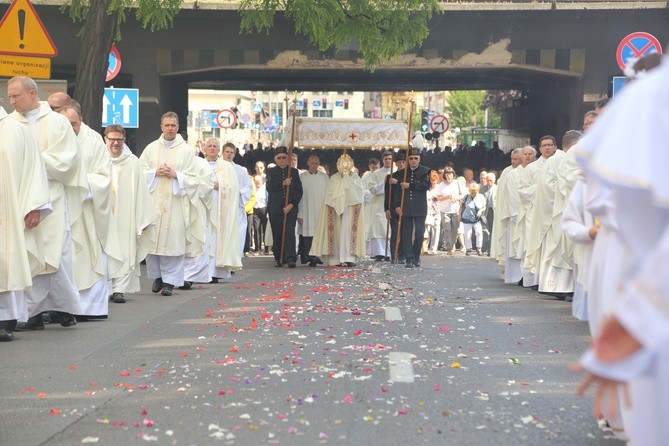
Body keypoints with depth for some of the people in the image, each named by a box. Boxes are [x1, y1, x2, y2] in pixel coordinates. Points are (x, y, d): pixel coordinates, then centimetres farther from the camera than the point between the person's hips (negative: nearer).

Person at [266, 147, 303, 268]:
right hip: (275, 208, 1)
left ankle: (290, 258, -14)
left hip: (291, 208, 0)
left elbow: (299, 191, 4)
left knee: (290, 232, -11)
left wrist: (291, 204, -8)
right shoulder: (271, 172, 9)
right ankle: (278, 258, 13)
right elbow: (269, 188, -6)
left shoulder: (294, 172, 9)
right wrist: (283, 183, -18)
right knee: (277, 234, 3)